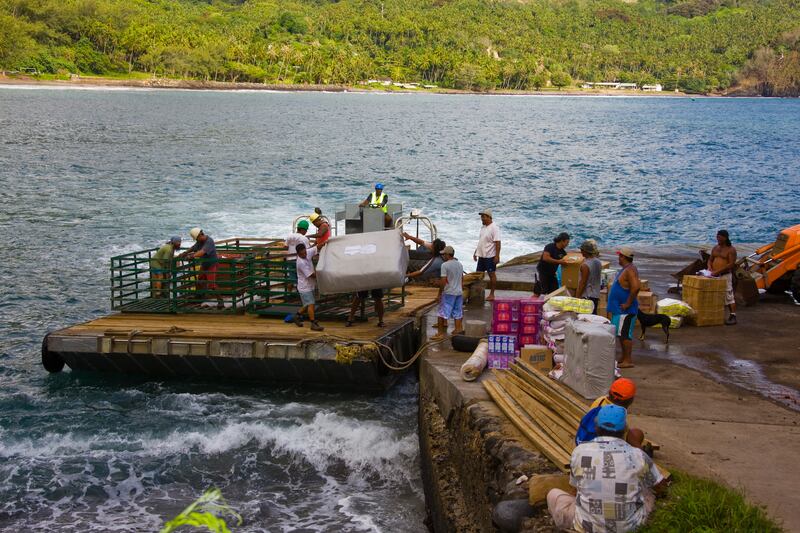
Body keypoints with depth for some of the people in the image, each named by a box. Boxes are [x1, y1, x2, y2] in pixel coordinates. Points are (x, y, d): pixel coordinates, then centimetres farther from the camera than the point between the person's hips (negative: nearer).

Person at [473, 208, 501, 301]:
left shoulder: (494, 228, -15)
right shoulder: (483, 227, 12)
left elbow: (497, 243, -19)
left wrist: (497, 256, -23)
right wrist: (476, 252, 21)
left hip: (490, 256, -9)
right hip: (481, 255, 9)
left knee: (492, 274, 0)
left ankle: (492, 294, 7)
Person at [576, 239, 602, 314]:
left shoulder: (585, 265, -19)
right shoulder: (598, 262, 4)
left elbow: (583, 283, -17)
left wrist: (577, 297, -12)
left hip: (586, 296, -8)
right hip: (596, 295, 8)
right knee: (593, 315, 14)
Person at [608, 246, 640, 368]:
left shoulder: (630, 270, -18)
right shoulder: (626, 269, 14)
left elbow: (636, 287, -29)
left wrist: (628, 303, -24)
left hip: (625, 310, -10)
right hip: (619, 308, 10)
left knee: (625, 334, -7)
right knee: (622, 334, 14)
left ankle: (628, 360, -4)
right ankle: (624, 358, 21)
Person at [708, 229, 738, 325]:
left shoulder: (731, 249, -7)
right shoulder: (715, 248, 14)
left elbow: (731, 264, -15)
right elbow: (710, 260, 19)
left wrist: (718, 271, -21)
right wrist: (710, 268, -4)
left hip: (725, 275, -7)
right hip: (714, 276, 7)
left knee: (729, 296, -11)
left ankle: (733, 316, -12)